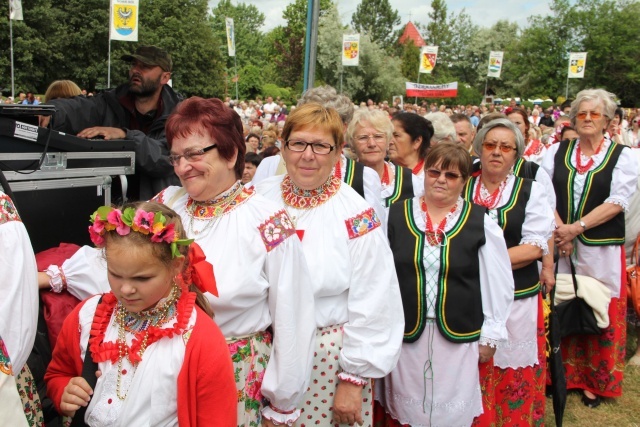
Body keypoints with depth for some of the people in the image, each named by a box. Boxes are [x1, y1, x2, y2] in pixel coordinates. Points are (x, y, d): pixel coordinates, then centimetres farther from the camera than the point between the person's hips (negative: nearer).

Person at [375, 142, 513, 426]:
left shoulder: (481, 223, -5)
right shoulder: (396, 215, -3)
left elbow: (499, 284, 1)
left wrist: (491, 335, 2)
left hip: (459, 335, -1)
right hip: (405, 332, 1)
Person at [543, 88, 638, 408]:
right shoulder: (557, 151, 7)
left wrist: (576, 227, -16)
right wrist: (560, 230, -12)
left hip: (601, 249, -2)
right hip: (560, 246, 2)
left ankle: (595, 382, 19)